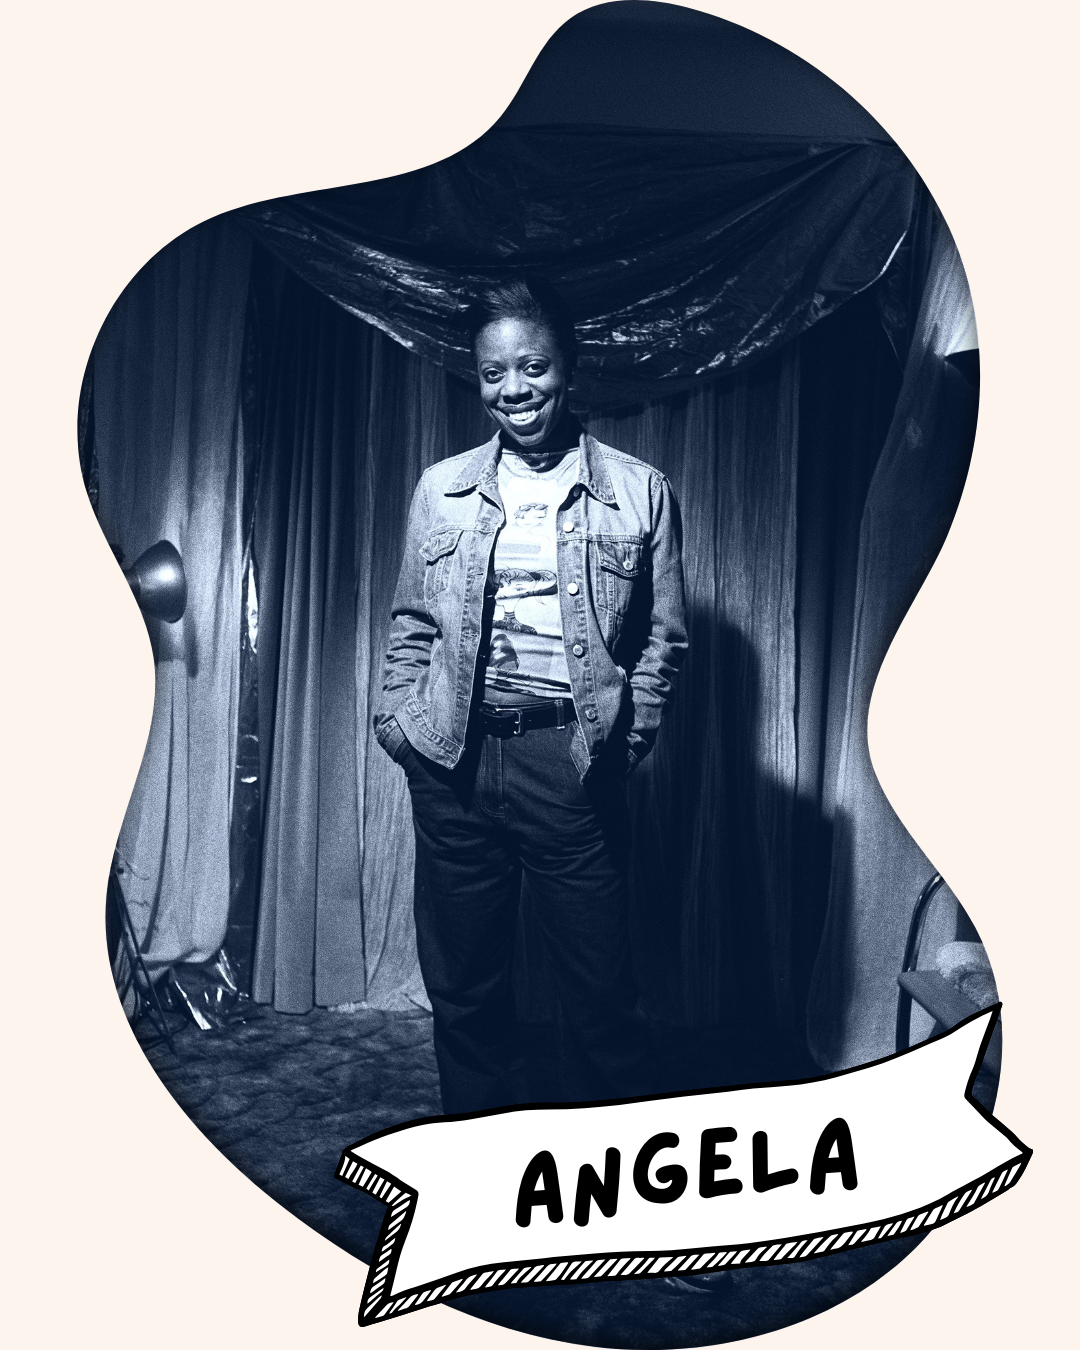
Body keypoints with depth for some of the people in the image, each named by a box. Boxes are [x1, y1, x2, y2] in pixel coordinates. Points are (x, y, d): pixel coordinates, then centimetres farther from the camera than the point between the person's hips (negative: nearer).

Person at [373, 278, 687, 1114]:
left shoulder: (640, 492, 3)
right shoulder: (441, 489, 9)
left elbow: (663, 636, 4)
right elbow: (413, 622, 14)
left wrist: (626, 736, -4)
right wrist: (399, 716, 4)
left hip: (573, 763, -2)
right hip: (454, 763, 3)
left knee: (600, 994, 6)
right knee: (463, 987, 14)